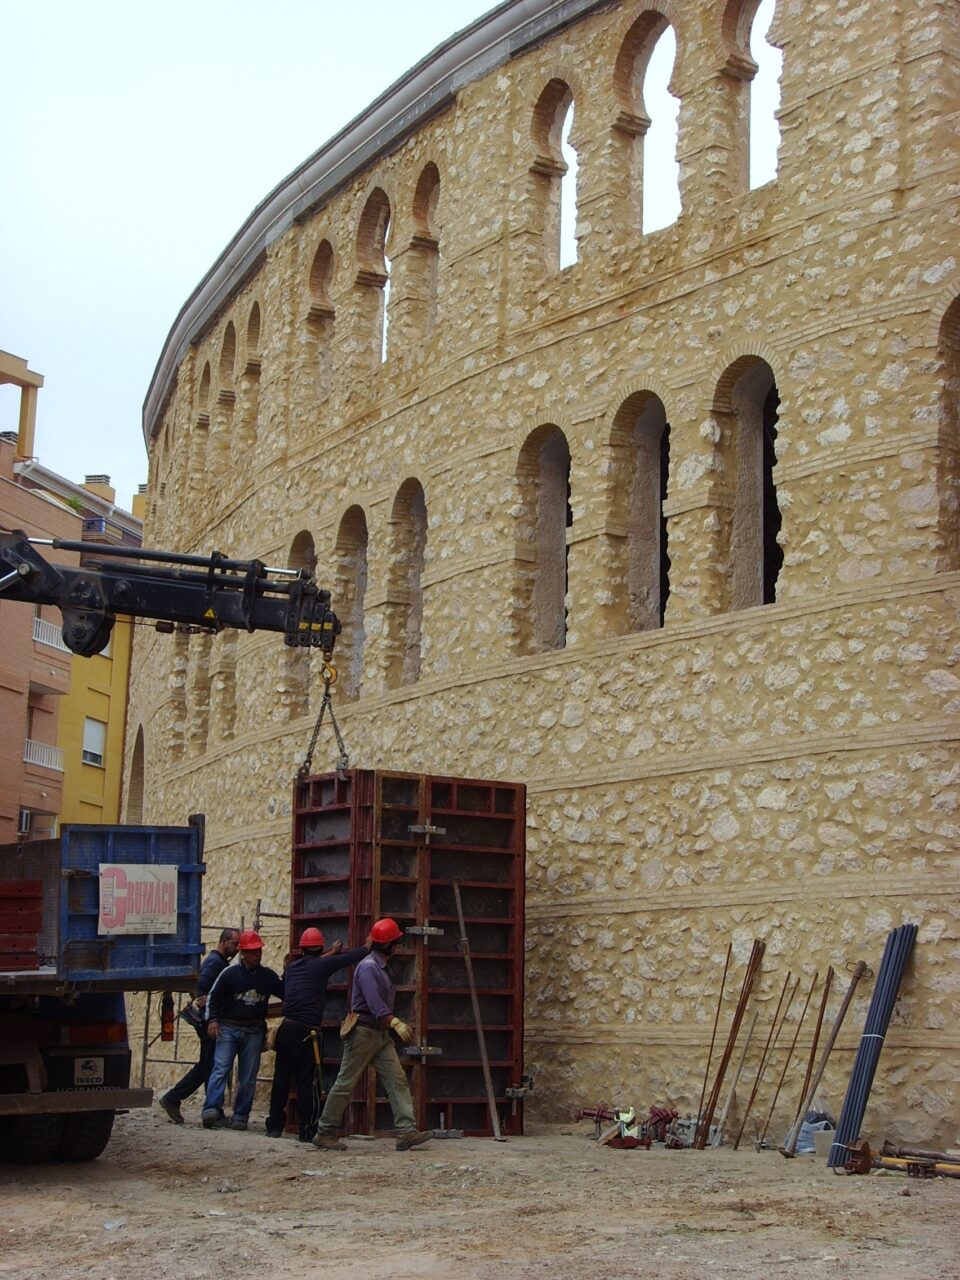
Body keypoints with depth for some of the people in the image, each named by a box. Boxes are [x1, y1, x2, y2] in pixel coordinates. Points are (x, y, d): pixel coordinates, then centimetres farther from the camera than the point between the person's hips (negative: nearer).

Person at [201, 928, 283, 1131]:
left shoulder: (268, 976, 8)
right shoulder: (230, 973, 0)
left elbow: (286, 994, 17)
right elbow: (213, 997, 3)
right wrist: (212, 1020, -8)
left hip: (254, 1032, 3)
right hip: (228, 1028, -3)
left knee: (248, 1076, 3)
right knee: (220, 1069, -15)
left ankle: (240, 1115, 9)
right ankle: (212, 1109, -24)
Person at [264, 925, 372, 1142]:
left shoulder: (291, 967, 13)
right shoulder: (321, 966, -3)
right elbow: (351, 957, 2)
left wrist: (332, 953, 45)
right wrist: (368, 946, 20)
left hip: (286, 1029, 5)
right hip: (308, 1032, -5)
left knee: (281, 1079, 11)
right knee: (308, 1082, 0)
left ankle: (275, 1126, 16)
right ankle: (307, 1130, 1)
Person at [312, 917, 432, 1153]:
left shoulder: (382, 967, 17)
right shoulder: (368, 967, -16)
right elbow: (375, 1003, -30)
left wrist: (395, 1024, 26)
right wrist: (396, 1023, -40)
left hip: (381, 1034, 10)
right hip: (362, 1033, -10)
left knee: (397, 1081, -2)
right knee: (345, 1084, -2)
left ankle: (406, 1132, -9)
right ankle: (325, 1133, 6)